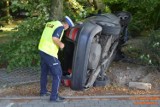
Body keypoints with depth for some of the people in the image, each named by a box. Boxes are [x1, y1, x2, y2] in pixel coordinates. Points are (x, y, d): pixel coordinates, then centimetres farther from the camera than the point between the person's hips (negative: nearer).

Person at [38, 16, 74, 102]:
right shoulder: (60, 27, -12)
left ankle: (43, 91, 37)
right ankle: (54, 97, 3)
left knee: (44, 72, 23)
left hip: (42, 49, 9)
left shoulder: (50, 23, 13)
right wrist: (60, 44, -9)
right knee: (57, 74, 0)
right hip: (49, 53, -9)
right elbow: (54, 38, -26)